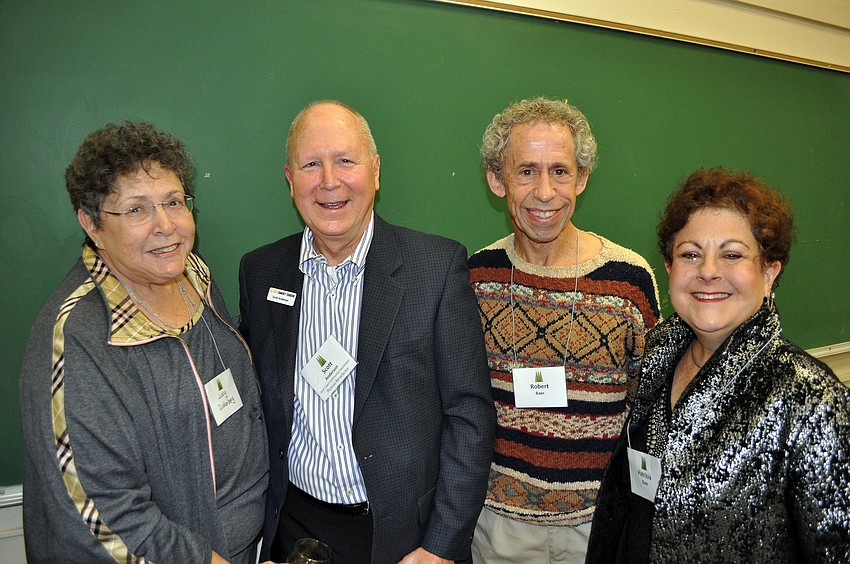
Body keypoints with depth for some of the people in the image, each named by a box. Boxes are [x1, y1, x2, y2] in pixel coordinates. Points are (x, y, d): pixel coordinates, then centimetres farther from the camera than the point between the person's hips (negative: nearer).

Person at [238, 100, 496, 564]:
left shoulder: (439, 265, -13)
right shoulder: (260, 271, -2)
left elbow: (469, 413, -12)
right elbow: (256, 401, 6)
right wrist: (254, 519, 3)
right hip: (294, 525, 3)